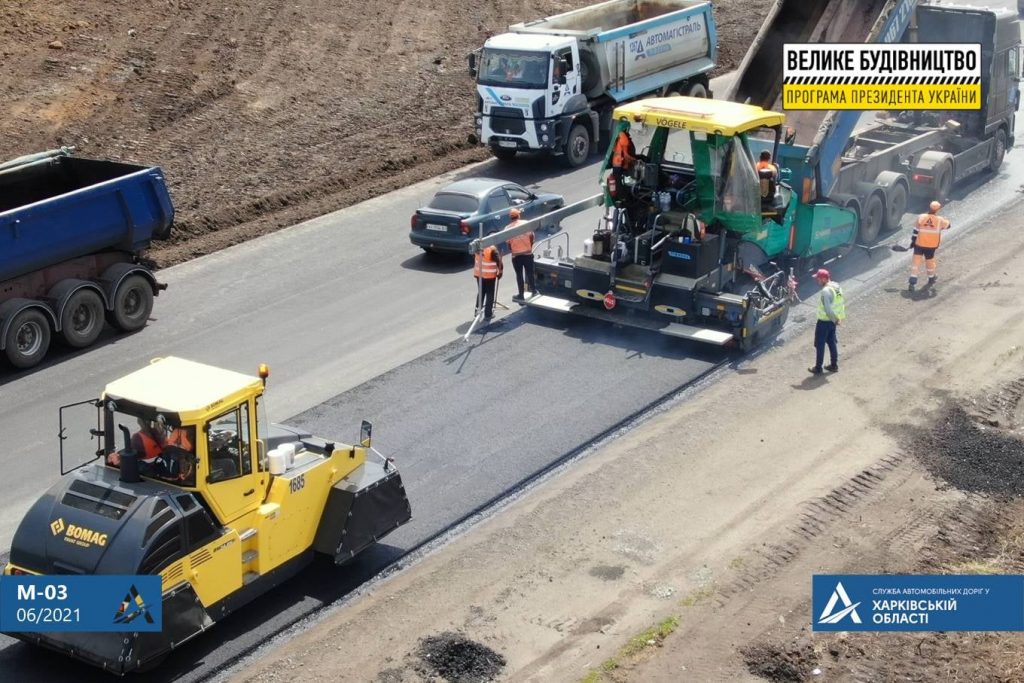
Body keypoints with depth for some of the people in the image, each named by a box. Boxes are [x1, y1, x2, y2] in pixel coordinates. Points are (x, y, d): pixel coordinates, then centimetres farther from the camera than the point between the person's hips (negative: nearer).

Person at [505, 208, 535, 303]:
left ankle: (521, 295, 12)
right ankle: (533, 290, 25)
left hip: (516, 255, -1)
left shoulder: (508, 228, -6)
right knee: (530, 273, 15)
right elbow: (531, 237, -2)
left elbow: (508, 243, -3)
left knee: (519, 275, 8)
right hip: (528, 253, 1)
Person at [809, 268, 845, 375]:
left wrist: (835, 320, -17)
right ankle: (834, 365, 29)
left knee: (820, 344, 5)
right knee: (832, 342, 20)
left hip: (824, 321, -9)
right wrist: (840, 318, 12)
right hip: (833, 320, 9)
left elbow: (827, 309, -28)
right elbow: (842, 303, 9)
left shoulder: (826, 291, -26)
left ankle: (818, 368, 13)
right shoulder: (837, 286, 2)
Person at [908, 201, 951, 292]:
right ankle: (931, 278, 41)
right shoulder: (940, 220, -8)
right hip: (931, 246, 1)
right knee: (930, 261, 21)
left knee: (915, 262, 1)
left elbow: (916, 231, -5)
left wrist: (913, 241, 5)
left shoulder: (921, 217, -9)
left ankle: (912, 282, -5)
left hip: (919, 244, -1)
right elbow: (947, 225, 11)